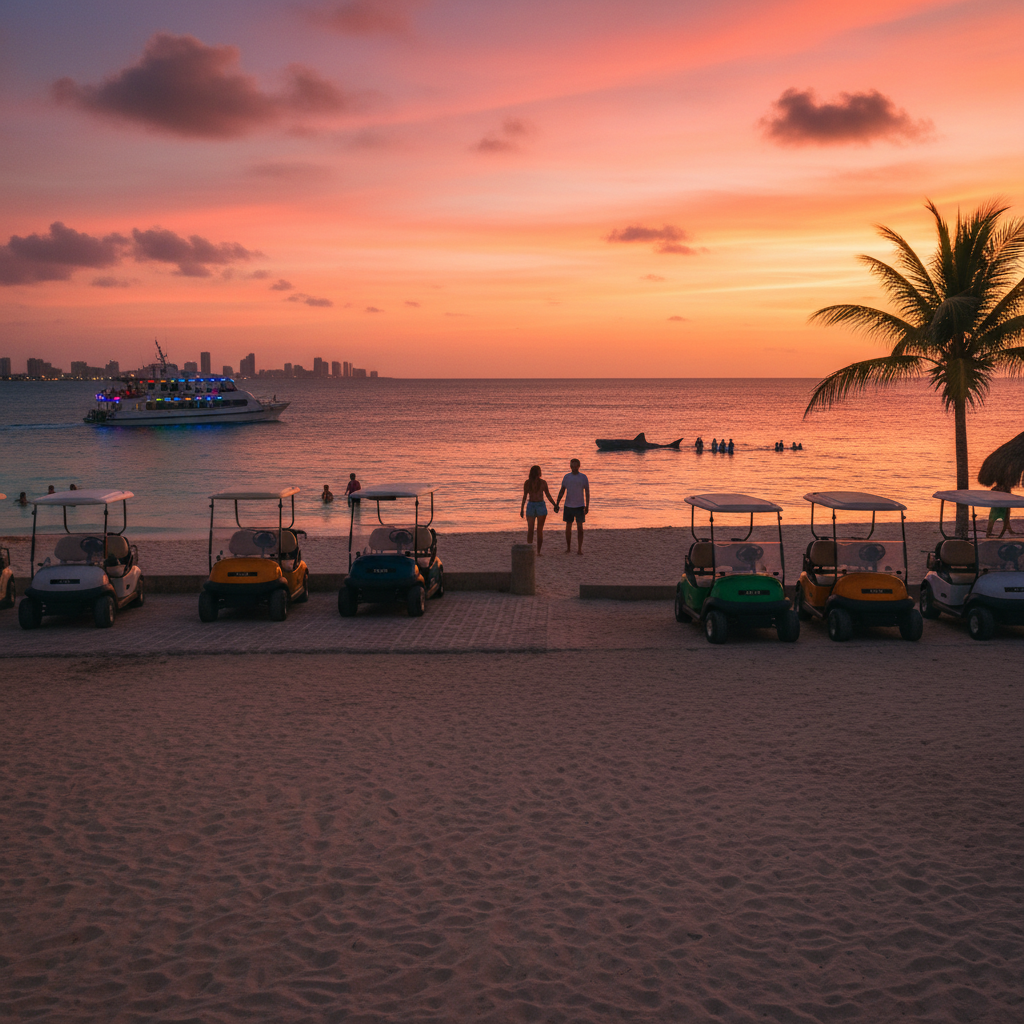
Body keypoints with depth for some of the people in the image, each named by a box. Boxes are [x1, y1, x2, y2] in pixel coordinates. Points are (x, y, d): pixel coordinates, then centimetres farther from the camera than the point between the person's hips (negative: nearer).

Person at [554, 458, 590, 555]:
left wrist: (587, 506, -8)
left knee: (580, 527, -3)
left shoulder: (583, 477, -1)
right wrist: (556, 504, 5)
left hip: (579, 506, -2)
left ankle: (579, 549, 0)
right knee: (568, 527, 7)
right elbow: (562, 491, 11)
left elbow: (587, 492, 0)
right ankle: (568, 548, 17)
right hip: (568, 506, 2)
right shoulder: (566, 477, 6)